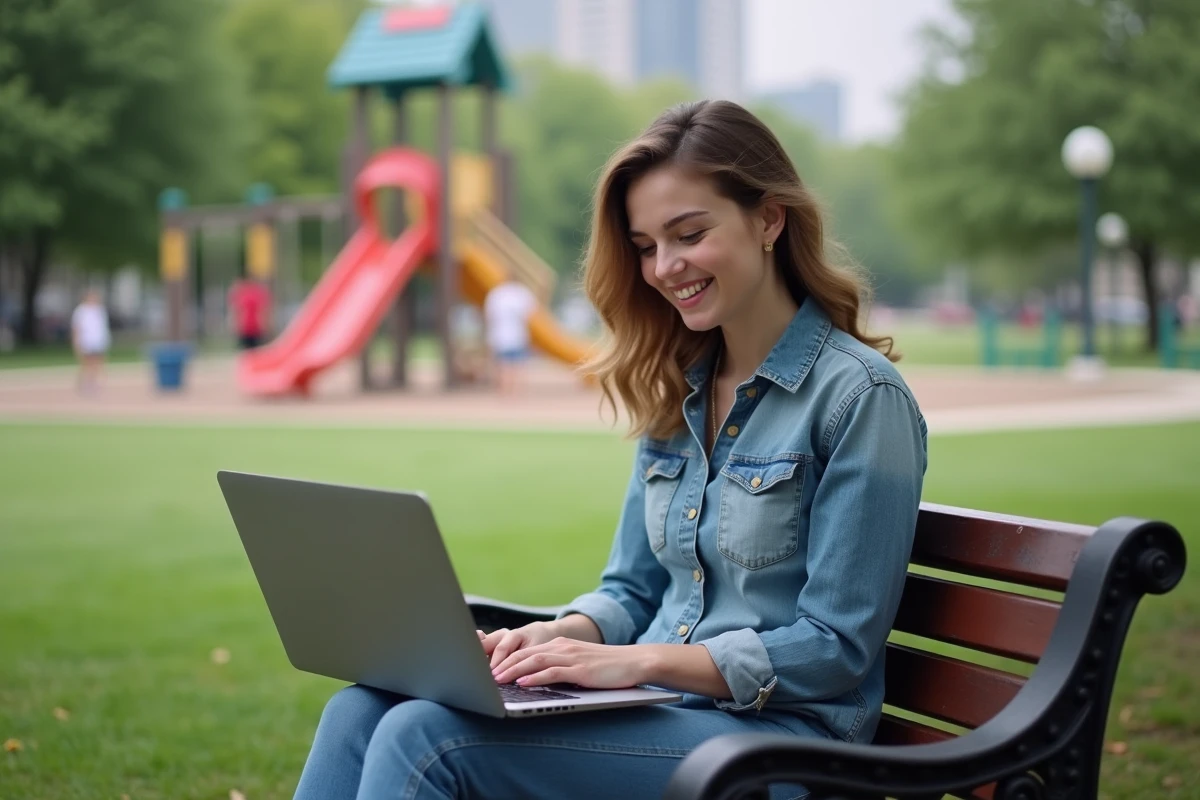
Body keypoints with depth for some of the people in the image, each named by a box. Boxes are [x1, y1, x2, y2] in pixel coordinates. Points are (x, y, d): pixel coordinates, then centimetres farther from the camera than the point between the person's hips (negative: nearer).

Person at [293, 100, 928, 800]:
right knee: (360, 709, -16)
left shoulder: (861, 396, -9)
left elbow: (837, 650, -11)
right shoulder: (676, 389, 14)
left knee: (424, 736, -25)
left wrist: (640, 662, -18)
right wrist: (560, 636, -4)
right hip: (658, 715, 7)